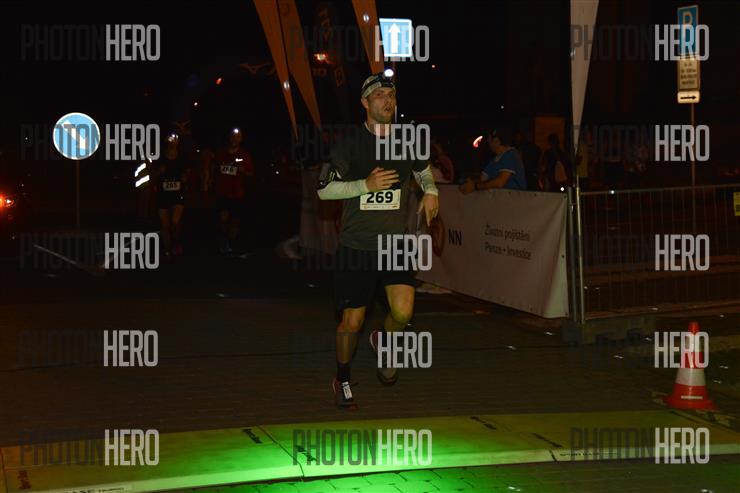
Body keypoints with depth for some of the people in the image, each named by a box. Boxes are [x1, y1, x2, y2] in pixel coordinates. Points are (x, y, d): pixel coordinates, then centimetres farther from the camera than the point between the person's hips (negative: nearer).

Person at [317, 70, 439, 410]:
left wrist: (430, 191, 3)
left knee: (403, 311, -17)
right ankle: (342, 379, 28)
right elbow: (323, 189, -7)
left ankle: (384, 341, 18)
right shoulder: (349, 143, -6)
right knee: (352, 322, 3)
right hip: (355, 245, -2)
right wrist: (366, 185, -19)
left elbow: (424, 171, 25)